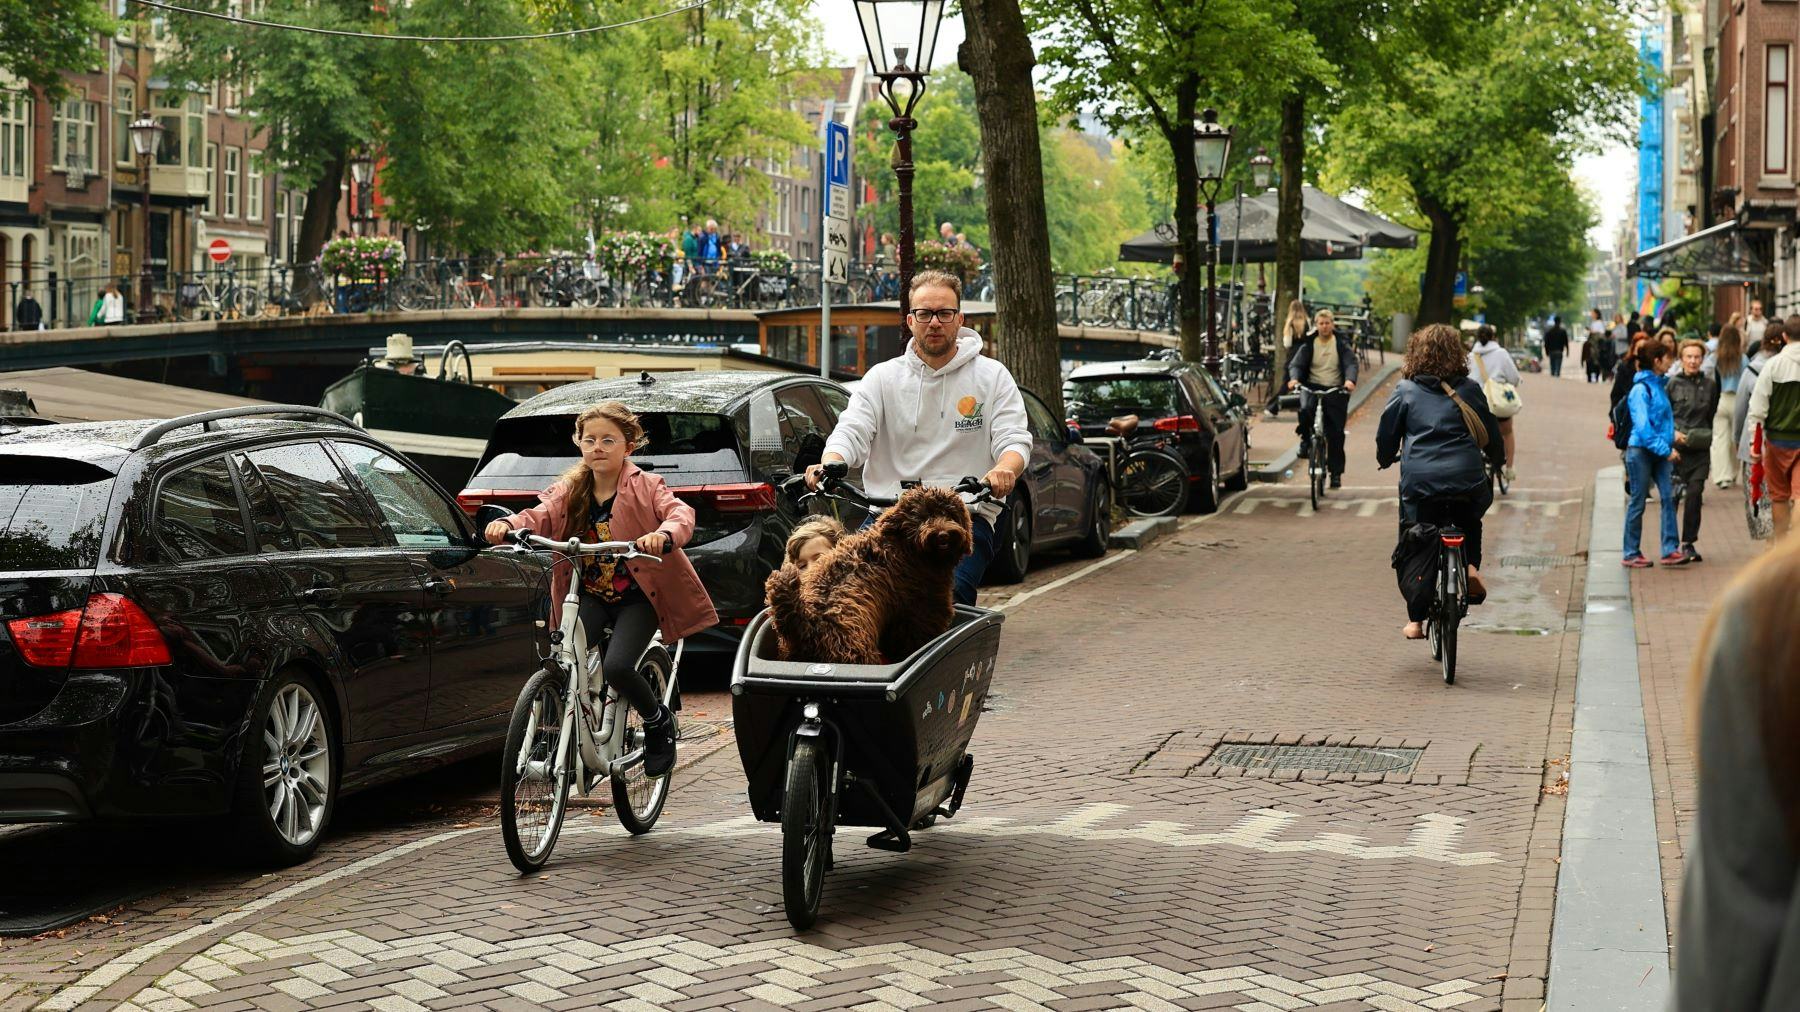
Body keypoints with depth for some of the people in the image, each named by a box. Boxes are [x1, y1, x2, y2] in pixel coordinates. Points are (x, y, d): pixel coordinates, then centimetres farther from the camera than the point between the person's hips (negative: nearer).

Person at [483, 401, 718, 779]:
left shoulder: (645, 487, -7)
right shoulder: (570, 491, 3)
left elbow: (680, 513, -23)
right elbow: (539, 516, -12)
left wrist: (664, 535, -47)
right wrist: (508, 526, -35)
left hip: (638, 598, -3)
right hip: (590, 596, 3)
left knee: (616, 666, -24)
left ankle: (659, 722, 7)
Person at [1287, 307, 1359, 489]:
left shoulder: (1341, 343, 1)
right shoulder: (1308, 344, 4)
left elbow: (1351, 363, -9)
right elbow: (1296, 363, -3)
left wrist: (1350, 380, -31)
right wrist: (1294, 378, -26)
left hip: (1336, 390, 0)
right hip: (1312, 386, 0)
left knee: (1335, 433, -2)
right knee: (1305, 409, -34)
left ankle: (1336, 473, 9)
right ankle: (1306, 439, -4)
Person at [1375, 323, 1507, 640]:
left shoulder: (1405, 391, 5)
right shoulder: (1469, 389, 8)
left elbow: (1386, 434, 10)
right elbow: (1490, 432, 17)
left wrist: (1386, 459, 32)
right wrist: (1497, 460, 37)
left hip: (1419, 481, -1)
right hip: (1467, 480, 1)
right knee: (1470, 523, 32)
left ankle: (1416, 620, 10)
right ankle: (1470, 565, 7)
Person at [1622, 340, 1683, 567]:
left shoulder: (1659, 385, 10)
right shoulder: (1641, 390, -15)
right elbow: (1643, 427, -20)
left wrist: (1670, 446, 9)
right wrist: (1666, 450, -21)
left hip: (1661, 452, 7)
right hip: (1641, 452, -7)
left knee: (1668, 497, -1)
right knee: (1638, 502, 2)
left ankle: (1670, 549, 0)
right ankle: (1631, 555, 11)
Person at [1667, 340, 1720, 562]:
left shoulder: (1710, 385, 7)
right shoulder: (1672, 383, 0)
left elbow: (1712, 414, 17)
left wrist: (1707, 435, 8)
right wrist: (1673, 432, -11)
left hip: (1700, 448, 1)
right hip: (1676, 446, -1)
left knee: (1695, 493, -6)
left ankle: (1689, 543, 2)